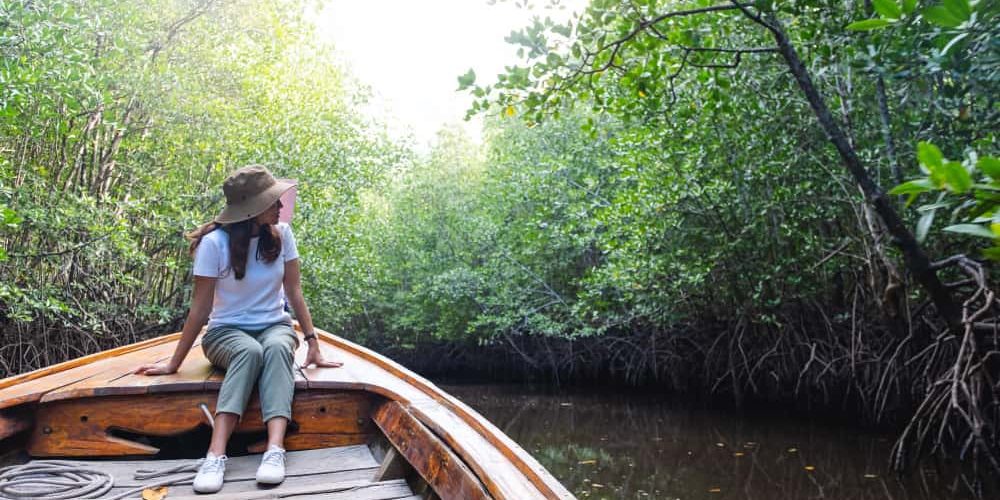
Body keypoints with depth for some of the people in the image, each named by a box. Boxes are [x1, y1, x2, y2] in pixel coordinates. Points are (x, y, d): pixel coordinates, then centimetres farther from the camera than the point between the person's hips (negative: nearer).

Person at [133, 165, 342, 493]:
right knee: (249, 351, -37)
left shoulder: (281, 235, -5)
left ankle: (275, 450, -51)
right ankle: (216, 456, -47)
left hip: (274, 327, 2)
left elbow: (294, 292, -2)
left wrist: (312, 343, -8)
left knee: (277, 347, -35)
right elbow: (201, 307, -10)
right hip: (227, 332, -2)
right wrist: (174, 363, -9)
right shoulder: (215, 243, -14)